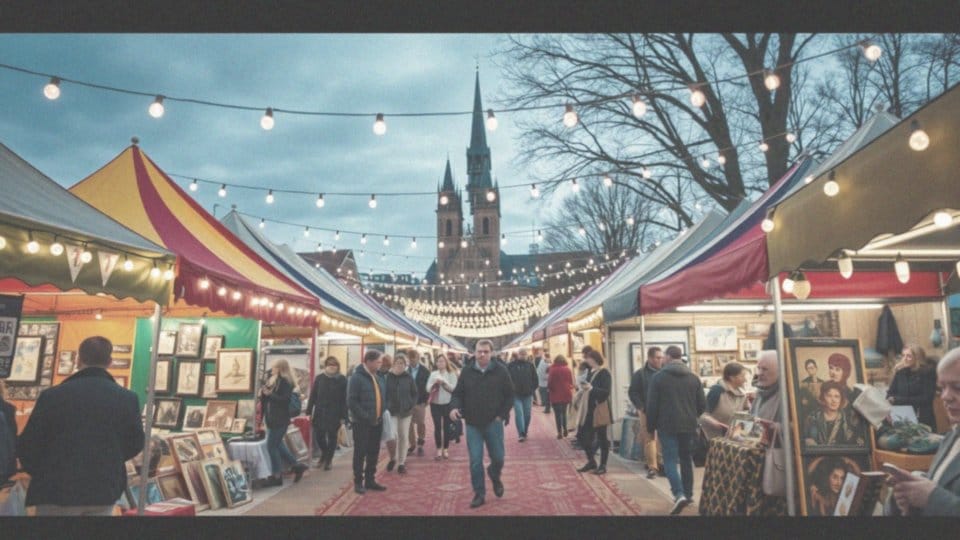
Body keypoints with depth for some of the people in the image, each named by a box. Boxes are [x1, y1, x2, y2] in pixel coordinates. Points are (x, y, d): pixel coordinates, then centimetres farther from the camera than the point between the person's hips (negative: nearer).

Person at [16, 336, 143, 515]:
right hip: (104, 490, 2)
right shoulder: (128, 398, -4)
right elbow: (135, 444, 4)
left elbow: (27, 445, -3)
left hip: (58, 489, -1)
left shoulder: (52, 395, -9)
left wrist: (42, 474, 16)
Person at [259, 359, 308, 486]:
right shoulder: (273, 380, 12)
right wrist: (263, 393, -4)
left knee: (271, 446, -4)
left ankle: (277, 476, 8)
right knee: (277, 445, 16)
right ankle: (296, 466, 27)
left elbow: (284, 400, -25)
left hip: (279, 419, -10)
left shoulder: (285, 382, -16)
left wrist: (269, 394, -20)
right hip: (272, 418, 10)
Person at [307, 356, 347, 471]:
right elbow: (313, 396, 4)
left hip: (334, 414, -2)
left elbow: (344, 399, -6)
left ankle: (328, 459, 25)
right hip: (320, 413, 2)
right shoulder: (319, 378, 3)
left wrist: (343, 416, -9)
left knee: (332, 437, 7)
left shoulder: (342, 380, -4)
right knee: (318, 436, 3)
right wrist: (310, 412, 0)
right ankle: (324, 454, 33)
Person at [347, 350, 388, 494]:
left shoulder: (378, 378, 12)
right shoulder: (356, 377, -13)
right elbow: (351, 401, -17)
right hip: (362, 423, -7)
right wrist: (365, 416, -20)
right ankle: (358, 482, 12)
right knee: (360, 453, 2)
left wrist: (382, 413, 6)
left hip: (376, 422, 7)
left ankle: (370, 480, 24)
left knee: (373, 453, 13)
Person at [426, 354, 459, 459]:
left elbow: (454, 388, -9)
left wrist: (444, 382, -20)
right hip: (435, 404, 1)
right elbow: (428, 389, -1)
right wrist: (435, 383, -18)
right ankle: (438, 450, 10)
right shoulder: (433, 374, 5)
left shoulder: (451, 374, -1)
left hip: (448, 404, -1)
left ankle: (445, 449, 16)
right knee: (437, 427, 1)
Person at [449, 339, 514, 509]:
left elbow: (509, 395, 1)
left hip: (493, 423, -1)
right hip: (473, 424, 1)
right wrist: (454, 407, -15)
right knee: (475, 461, 2)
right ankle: (479, 494, 17)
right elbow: (458, 393, 4)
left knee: (498, 458, 7)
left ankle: (495, 476, 41)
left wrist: (501, 415, -5)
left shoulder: (500, 371, -4)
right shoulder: (467, 372, 0)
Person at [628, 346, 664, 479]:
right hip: (648, 412, -3)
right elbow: (632, 392, -1)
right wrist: (641, 407, -10)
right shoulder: (640, 374, -1)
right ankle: (652, 467, 1)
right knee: (649, 439, -2)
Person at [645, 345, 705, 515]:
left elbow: (652, 405, -6)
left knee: (670, 460, -2)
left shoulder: (659, 377, -6)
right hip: (688, 425, 4)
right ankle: (688, 494, 24)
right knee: (686, 459, 17)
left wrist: (651, 427, 4)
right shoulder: (693, 377, 5)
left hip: (667, 425, -4)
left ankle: (679, 494, -17)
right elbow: (702, 404, 7)